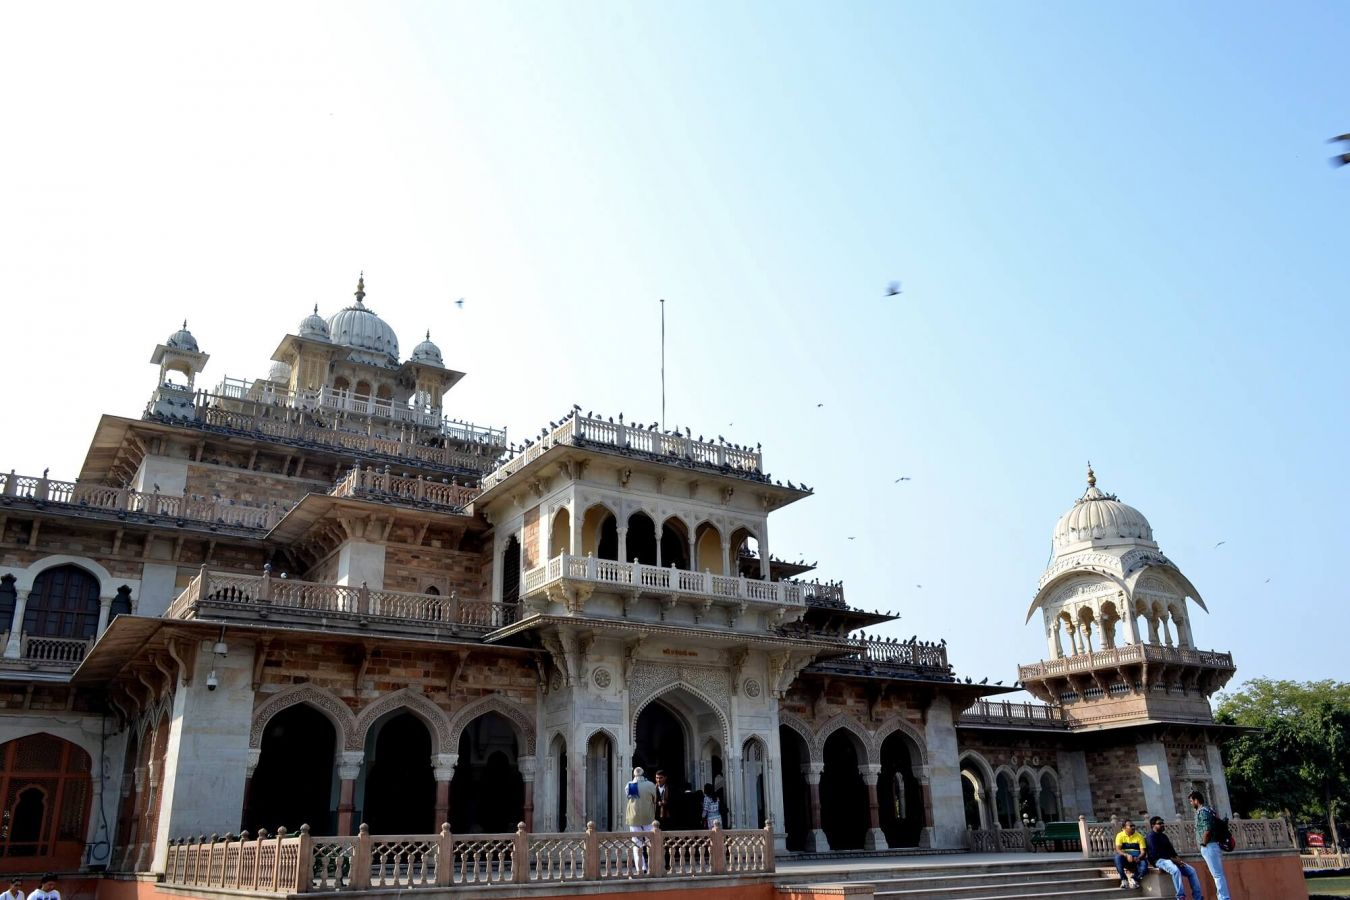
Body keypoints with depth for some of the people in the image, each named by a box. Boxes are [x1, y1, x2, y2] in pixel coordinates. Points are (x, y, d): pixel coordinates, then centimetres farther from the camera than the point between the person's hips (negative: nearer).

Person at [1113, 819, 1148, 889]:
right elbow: (1118, 850, -15)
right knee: (1118, 857, -36)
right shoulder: (1120, 835, -3)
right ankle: (1124, 879, -20)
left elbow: (1143, 851, -5)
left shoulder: (1139, 836, 1)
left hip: (1137, 858, 1)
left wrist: (1138, 858, -28)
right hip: (1125, 857, -1)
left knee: (1144, 864, -34)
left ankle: (1133, 879, -10)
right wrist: (1127, 855, -35)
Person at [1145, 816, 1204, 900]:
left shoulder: (1163, 836, 24)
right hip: (1159, 860, -9)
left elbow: (1171, 849, 19)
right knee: (1176, 870, -36)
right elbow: (1156, 853, -16)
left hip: (1170, 860, 9)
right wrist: (1172, 859, -18)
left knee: (1191, 871, -3)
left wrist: (1177, 858, -3)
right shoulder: (1151, 836, -6)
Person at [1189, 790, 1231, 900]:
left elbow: (1207, 830, -22)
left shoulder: (1202, 811, -12)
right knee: (1220, 874, 11)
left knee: (1217, 874, -9)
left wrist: (1203, 844, -10)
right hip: (1215, 845, 10)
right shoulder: (1209, 809, 17)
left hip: (1209, 846, -10)